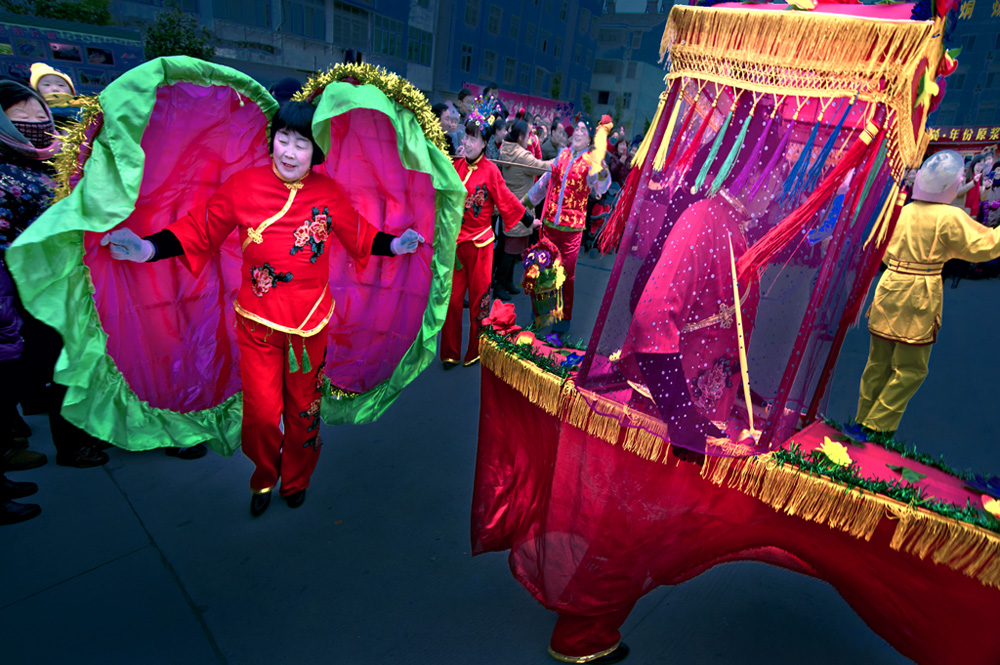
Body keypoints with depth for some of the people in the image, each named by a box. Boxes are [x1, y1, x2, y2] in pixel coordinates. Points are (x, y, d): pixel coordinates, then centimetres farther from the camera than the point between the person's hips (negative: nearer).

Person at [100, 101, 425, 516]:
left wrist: (395, 245, -8)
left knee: (303, 409, 15)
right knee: (261, 413, 2)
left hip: (310, 323, 1)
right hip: (257, 321, -1)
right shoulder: (244, 185, -7)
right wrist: (147, 248, -13)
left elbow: (360, 237, 6)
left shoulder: (328, 192, -4)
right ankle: (264, 477, 37)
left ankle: (296, 480, 43)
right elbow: (199, 230, -2)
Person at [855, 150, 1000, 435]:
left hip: (889, 289, 6)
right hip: (919, 297, -5)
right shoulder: (949, 217, -9)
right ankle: (878, 425, 4)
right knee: (910, 368, 4)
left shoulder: (904, 211, 8)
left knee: (879, 361, 12)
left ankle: (864, 420, 20)